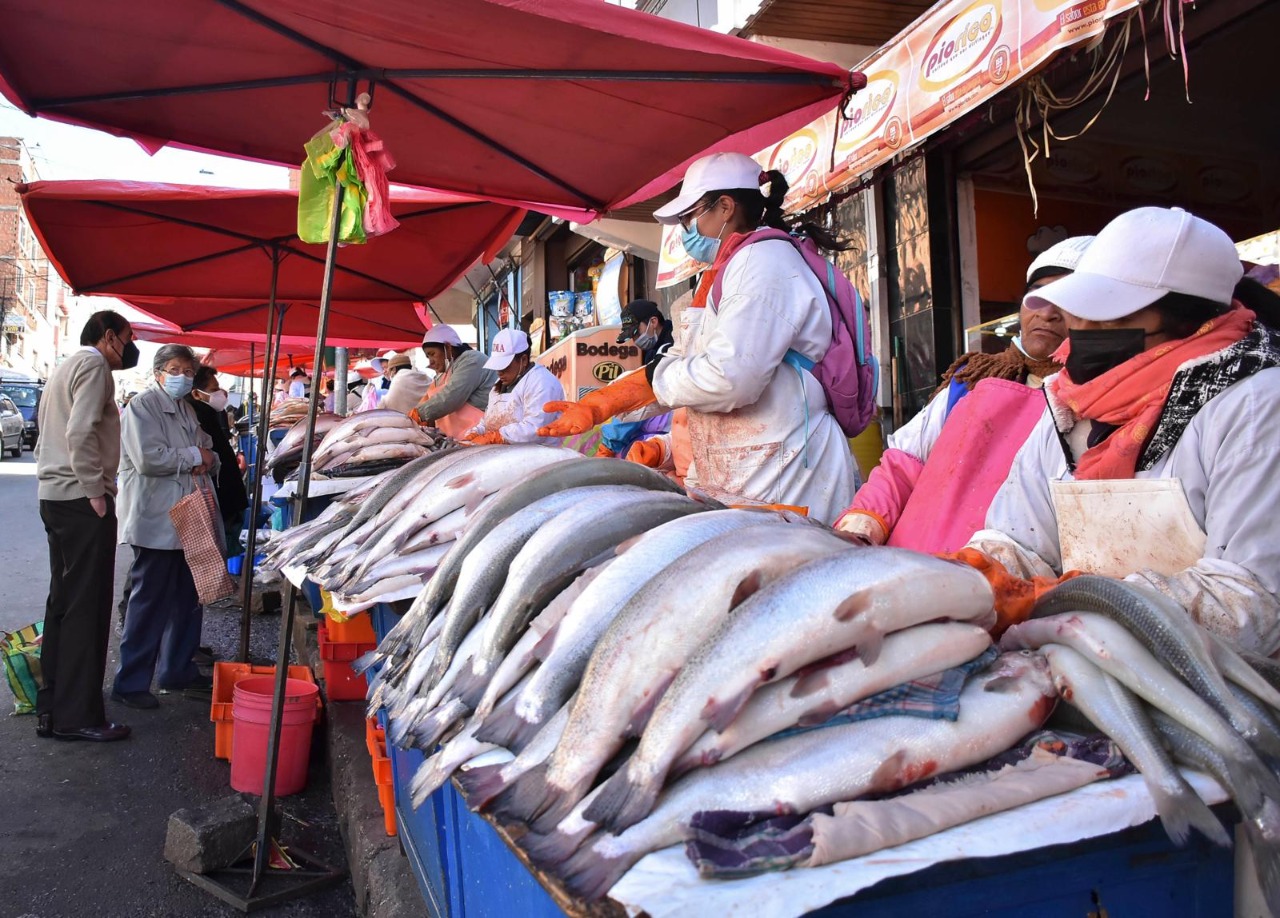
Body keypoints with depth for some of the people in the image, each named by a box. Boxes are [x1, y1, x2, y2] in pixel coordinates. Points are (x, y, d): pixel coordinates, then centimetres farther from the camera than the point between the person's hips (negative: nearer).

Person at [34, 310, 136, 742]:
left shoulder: (65, 367, 22)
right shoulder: (93, 365, -9)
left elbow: (48, 436, 23)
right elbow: (81, 432, -22)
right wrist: (96, 491, -17)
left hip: (54, 496, 10)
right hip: (82, 499, -10)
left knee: (63, 602, 14)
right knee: (86, 608, -5)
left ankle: (52, 706, 21)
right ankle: (77, 715, 0)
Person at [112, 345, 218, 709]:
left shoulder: (187, 410, 18)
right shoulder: (143, 406, -8)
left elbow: (210, 454, 21)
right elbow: (148, 459, -20)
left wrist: (207, 460, -2)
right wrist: (193, 456, -8)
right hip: (156, 524, -8)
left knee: (187, 599, 13)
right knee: (150, 601, -3)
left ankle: (177, 670, 26)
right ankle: (130, 683, 7)